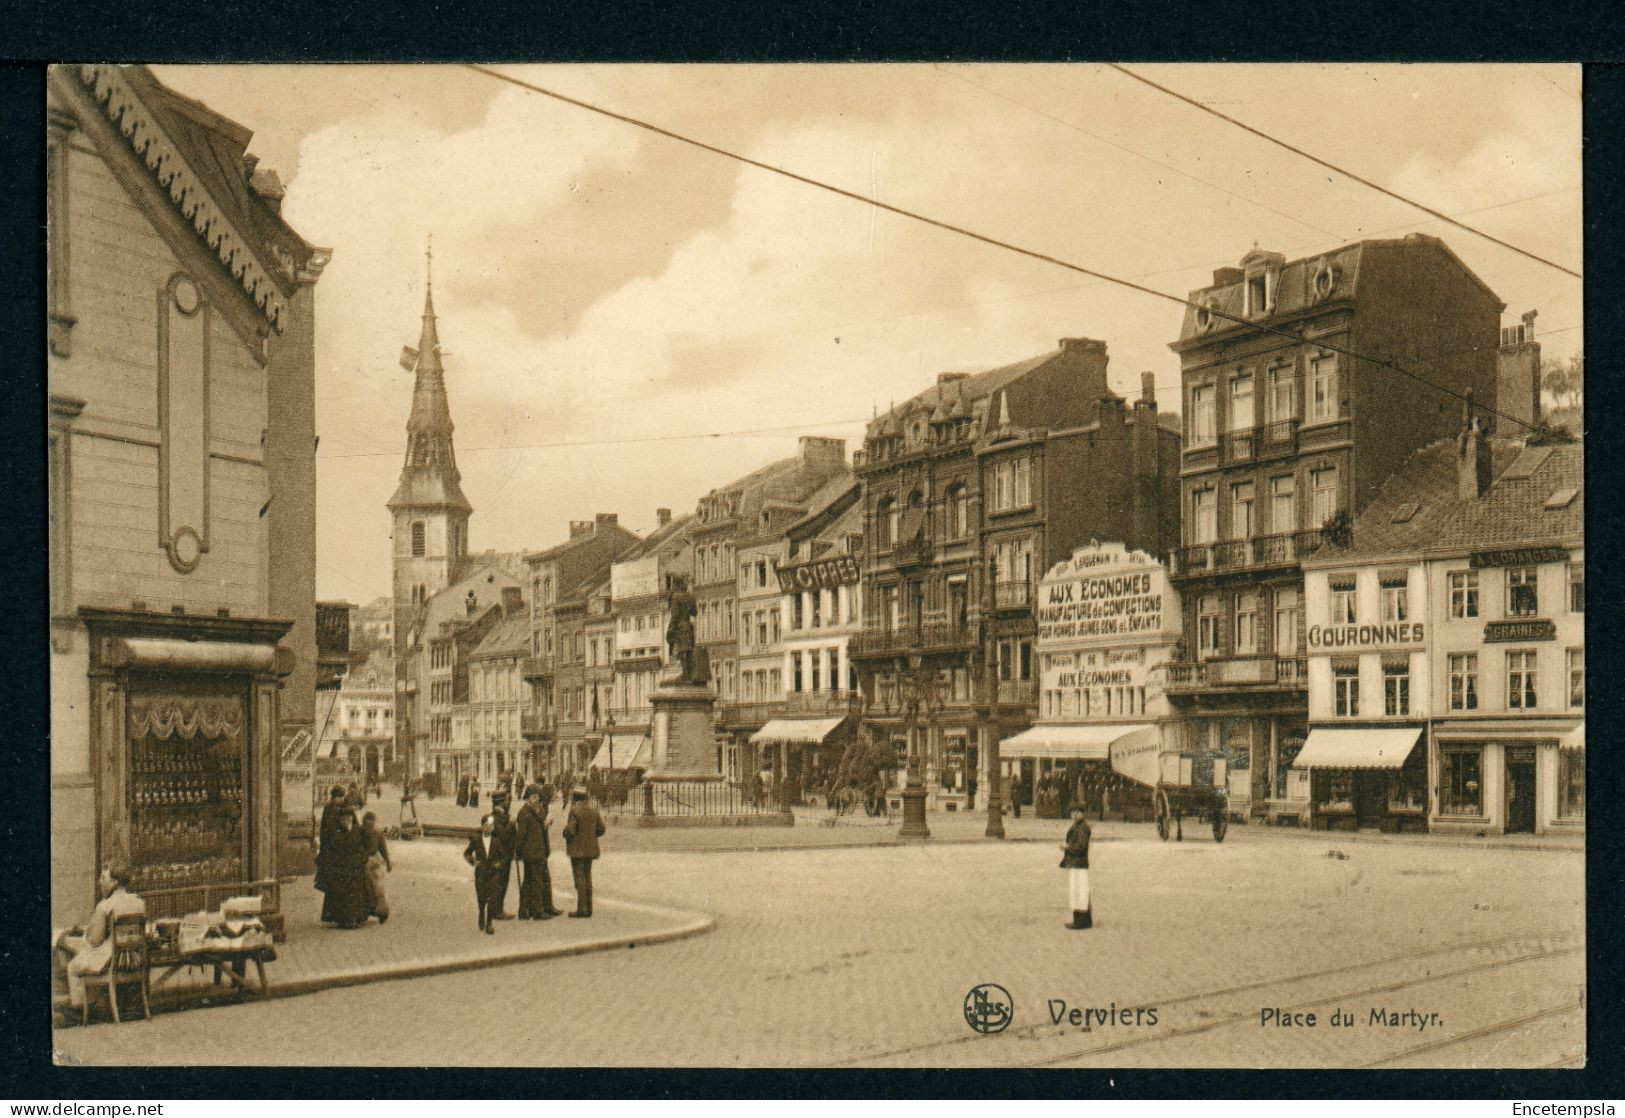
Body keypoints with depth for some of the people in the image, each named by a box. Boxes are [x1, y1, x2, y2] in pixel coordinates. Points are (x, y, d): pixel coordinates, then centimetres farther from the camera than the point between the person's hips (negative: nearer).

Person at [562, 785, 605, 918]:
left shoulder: (574, 811, -13)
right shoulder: (594, 810, 6)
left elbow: (569, 831, -18)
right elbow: (601, 829, 7)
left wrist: (565, 826, 3)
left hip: (577, 849, -6)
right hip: (590, 849, 6)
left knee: (579, 878, -4)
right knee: (588, 877, 13)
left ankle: (582, 908, -5)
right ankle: (588, 908, 15)